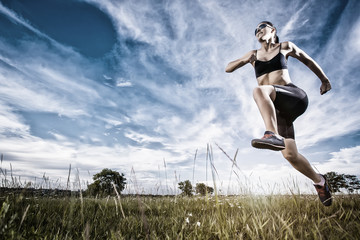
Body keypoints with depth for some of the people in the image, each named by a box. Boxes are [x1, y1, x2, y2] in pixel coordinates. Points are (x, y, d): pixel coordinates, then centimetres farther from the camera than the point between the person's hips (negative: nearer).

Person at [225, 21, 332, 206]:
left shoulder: (285, 47, 18)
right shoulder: (254, 54, 24)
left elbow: (308, 60, 30)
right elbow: (228, 68, 21)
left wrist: (324, 79, 35)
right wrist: (245, 59, 2)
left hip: (295, 97, -3)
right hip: (275, 109, 3)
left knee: (259, 90, -35)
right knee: (290, 155, -6)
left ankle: (273, 135, -53)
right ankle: (319, 181, 19)